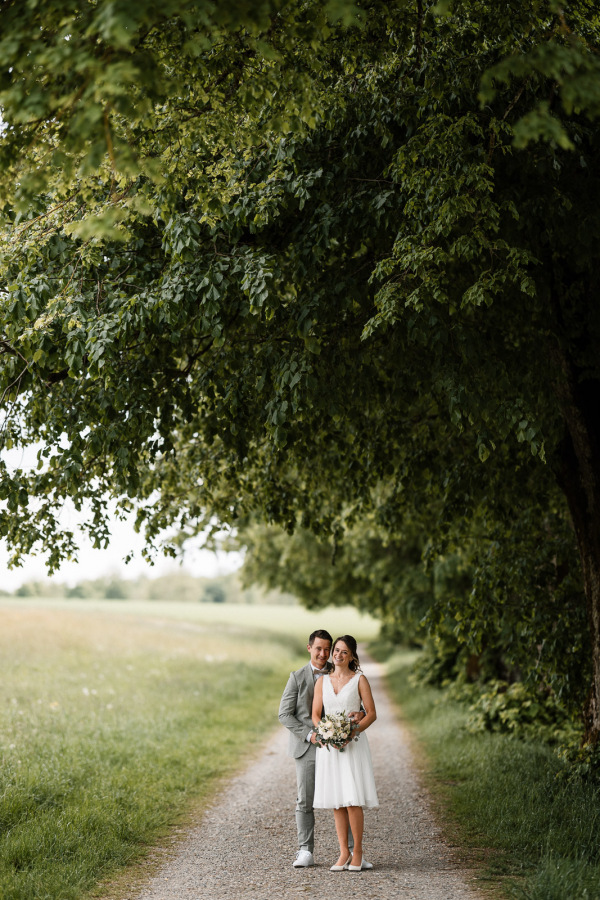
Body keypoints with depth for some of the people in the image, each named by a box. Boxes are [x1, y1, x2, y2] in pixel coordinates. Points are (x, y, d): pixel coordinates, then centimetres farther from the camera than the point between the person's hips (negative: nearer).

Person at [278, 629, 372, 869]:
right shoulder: (297, 677, 0)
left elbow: (356, 702, 7)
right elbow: (284, 714, -1)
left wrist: (360, 713, -18)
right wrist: (309, 735, -13)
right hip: (306, 747, -1)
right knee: (305, 802, 2)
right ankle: (306, 852, 12)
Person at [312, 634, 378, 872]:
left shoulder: (359, 680, 2)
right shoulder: (322, 681, 11)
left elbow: (371, 714, -1)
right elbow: (315, 714, 9)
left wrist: (354, 731, -16)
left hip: (353, 744, -3)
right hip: (328, 746, 3)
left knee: (353, 799, -11)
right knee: (336, 801, 3)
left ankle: (357, 852, -1)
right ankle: (344, 852, 9)